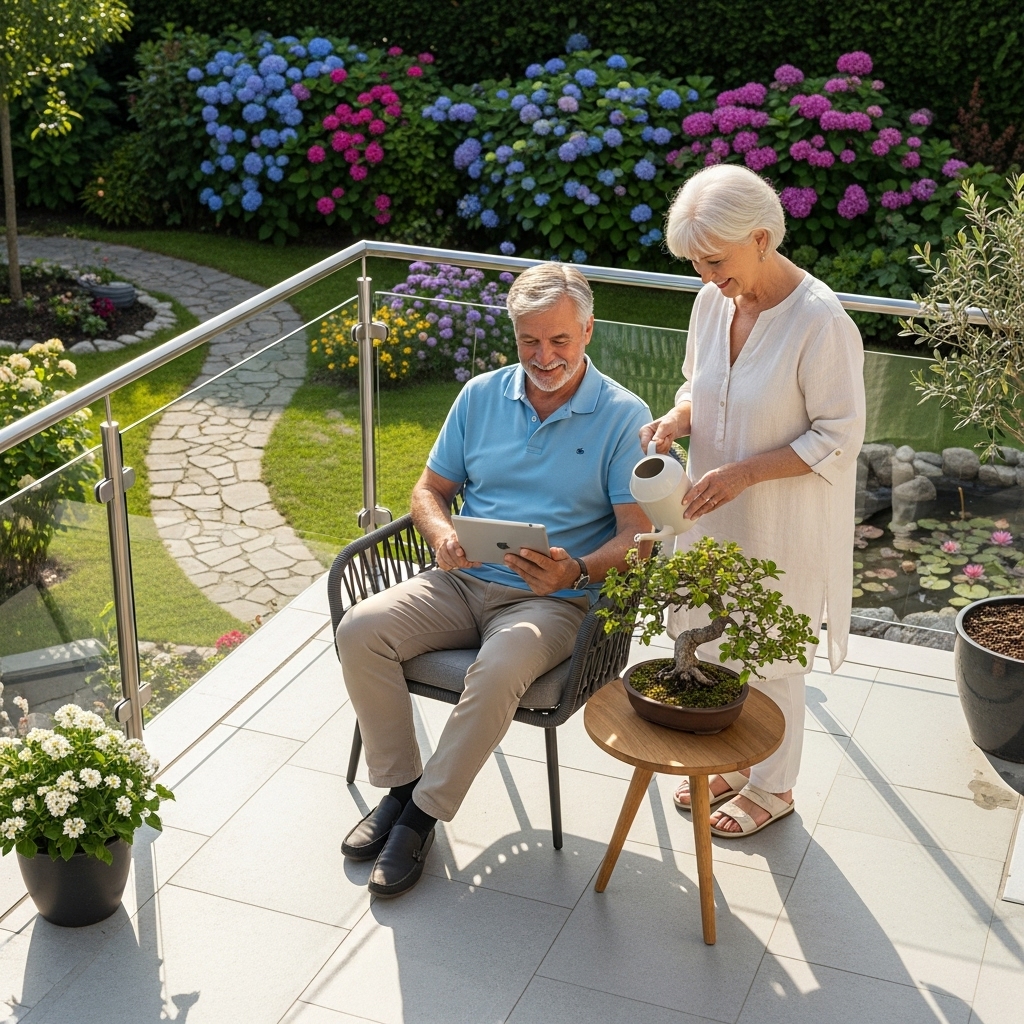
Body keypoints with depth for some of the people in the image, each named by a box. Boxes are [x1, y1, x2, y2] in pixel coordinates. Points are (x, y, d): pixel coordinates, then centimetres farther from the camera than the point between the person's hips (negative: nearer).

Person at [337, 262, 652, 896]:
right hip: (463, 582, 5)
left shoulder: (624, 417, -3)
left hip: (553, 600, -4)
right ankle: (400, 784, -3)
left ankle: (424, 815, -15)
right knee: (360, 629, -20)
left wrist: (576, 572, -28)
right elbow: (431, 489, 14)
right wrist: (442, 535, -10)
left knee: (499, 672, -35)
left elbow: (635, 534, -8)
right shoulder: (481, 396, 10)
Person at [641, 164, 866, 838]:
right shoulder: (713, 301, -3)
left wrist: (744, 472, -25)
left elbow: (839, 436, -19)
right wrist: (676, 420, -9)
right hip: (715, 512, 7)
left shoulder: (820, 321, -23)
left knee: (769, 658, 9)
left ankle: (773, 787, 32)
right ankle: (732, 763, 41)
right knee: (710, 642, 18)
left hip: (782, 527, -6)